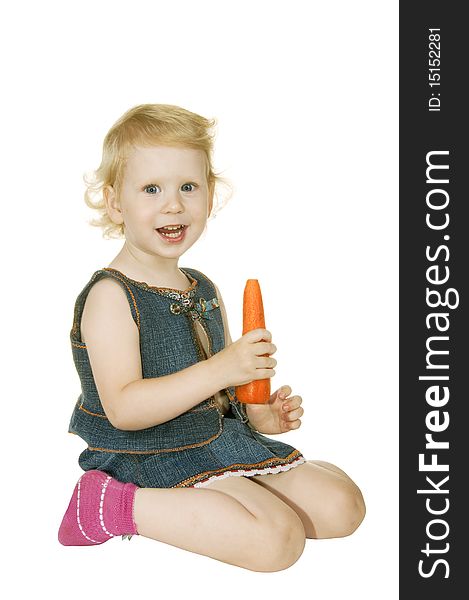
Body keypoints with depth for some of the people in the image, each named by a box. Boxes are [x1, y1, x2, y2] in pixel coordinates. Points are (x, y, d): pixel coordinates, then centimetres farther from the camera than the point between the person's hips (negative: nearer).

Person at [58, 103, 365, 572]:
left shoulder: (204, 291, 11)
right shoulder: (110, 296, -15)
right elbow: (123, 409, -25)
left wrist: (258, 413, 3)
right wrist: (218, 371, -31)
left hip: (221, 439, 9)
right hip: (153, 459, -8)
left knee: (343, 505, 4)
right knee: (278, 538, -25)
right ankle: (117, 506, -14)